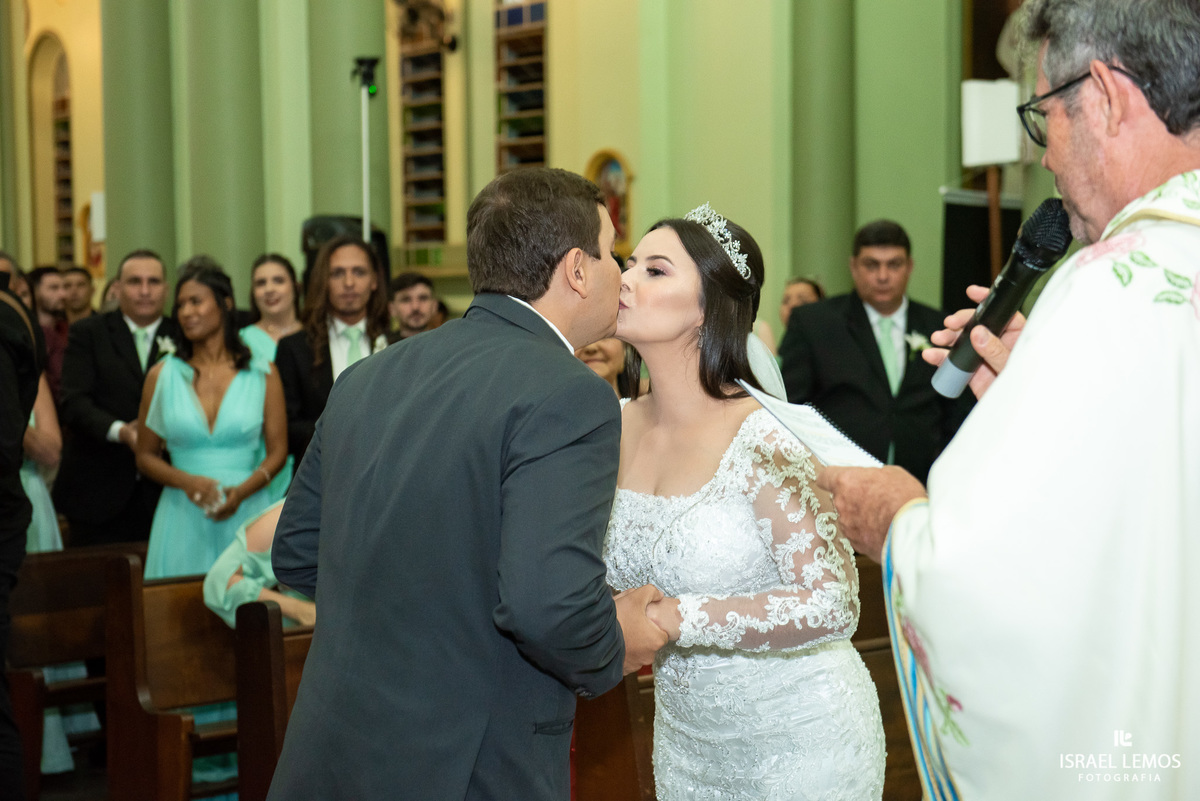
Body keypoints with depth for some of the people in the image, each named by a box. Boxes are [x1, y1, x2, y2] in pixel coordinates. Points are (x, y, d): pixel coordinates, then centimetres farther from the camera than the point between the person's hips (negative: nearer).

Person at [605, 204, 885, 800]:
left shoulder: (763, 443, -25)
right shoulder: (619, 427, -5)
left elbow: (833, 605, -27)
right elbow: (610, 573, 8)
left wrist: (674, 619, -30)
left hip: (798, 741, -6)